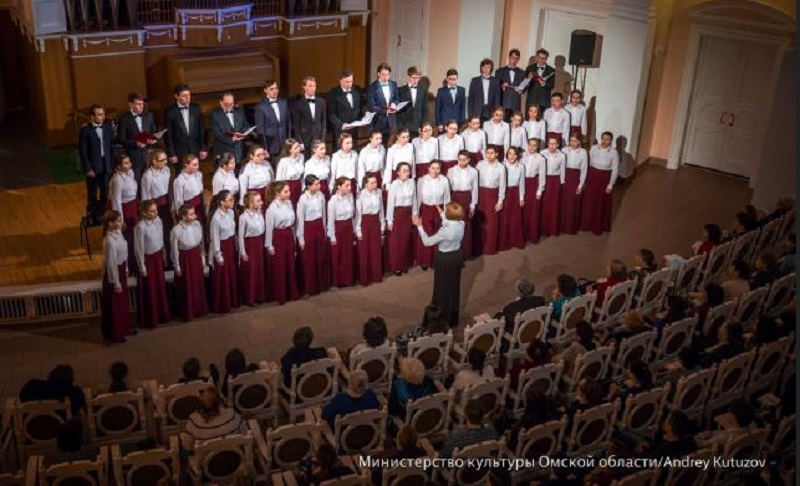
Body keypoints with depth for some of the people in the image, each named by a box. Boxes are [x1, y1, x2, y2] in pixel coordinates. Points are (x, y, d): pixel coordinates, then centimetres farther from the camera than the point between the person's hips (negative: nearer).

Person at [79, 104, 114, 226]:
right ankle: (92, 219, 22)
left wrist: (112, 164, 1)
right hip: (93, 166, -4)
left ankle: (101, 216, 26)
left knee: (105, 193, 11)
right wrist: (88, 169, -13)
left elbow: (112, 147, 6)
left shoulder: (108, 127, 1)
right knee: (92, 195, 8)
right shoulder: (85, 130, -12)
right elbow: (82, 152, -10)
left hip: (106, 166, 4)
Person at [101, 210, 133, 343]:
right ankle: (114, 334, 26)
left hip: (121, 270, 9)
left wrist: (126, 269, 19)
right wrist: (116, 282, -18)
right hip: (113, 273, -9)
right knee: (114, 304, 9)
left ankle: (124, 327, 44)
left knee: (123, 300, 25)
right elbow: (111, 263, -24)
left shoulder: (118, 233, -3)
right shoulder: (110, 241, -30)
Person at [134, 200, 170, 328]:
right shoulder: (140, 227, -26)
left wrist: (164, 255, 14)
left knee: (160, 286, 20)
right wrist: (142, 266, -14)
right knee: (149, 290, 8)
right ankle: (149, 320, 26)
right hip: (148, 259, -7)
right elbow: (138, 248, -19)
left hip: (158, 257, 7)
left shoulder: (158, 220, -5)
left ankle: (161, 314, 40)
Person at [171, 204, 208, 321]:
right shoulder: (176, 230, -25)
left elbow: (201, 243, 4)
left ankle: (199, 309, 42)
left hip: (196, 256, 5)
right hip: (184, 259, -5)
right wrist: (177, 267, -7)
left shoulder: (197, 224, -10)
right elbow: (174, 250, -14)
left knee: (199, 285, 20)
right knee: (187, 288, 12)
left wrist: (203, 258, 10)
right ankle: (187, 313, 33)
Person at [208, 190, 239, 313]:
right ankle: (222, 306, 25)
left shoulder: (231, 212, -3)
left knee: (232, 274, 20)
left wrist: (234, 246, 13)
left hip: (231, 245, 7)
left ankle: (233, 301, 38)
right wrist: (219, 256, -13)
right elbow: (215, 239, -18)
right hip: (222, 247, -7)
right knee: (222, 278, 8)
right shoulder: (216, 218, -26)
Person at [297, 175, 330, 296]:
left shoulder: (321, 195, -4)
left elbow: (323, 214, 8)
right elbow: (300, 219, -11)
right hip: (308, 229, -5)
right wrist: (301, 238, -8)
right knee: (309, 260, 7)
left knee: (322, 257, 15)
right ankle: (310, 288, 20)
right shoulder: (303, 199, -17)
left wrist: (324, 230, 14)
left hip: (320, 227, 5)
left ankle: (321, 284, 31)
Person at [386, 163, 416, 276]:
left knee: (407, 240, 12)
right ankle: (395, 266, 15)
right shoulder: (394, 184, -14)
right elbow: (390, 203, -11)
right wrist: (389, 220, -9)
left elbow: (414, 200, 7)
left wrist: (415, 214, 9)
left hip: (408, 213, 4)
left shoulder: (412, 183, -3)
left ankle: (405, 264, 26)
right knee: (395, 241, 4)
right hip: (397, 214, -4)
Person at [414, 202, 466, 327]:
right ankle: (453, 319, 35)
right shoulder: (461, 225, -11)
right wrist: (441, 214, 23)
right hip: (456, 257, 7)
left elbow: (427, 242, -21)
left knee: (442, 289, 11)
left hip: (444, 260, -6)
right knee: (454, 287, 20)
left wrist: (419, 226, -13)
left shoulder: (445, 231, -31)